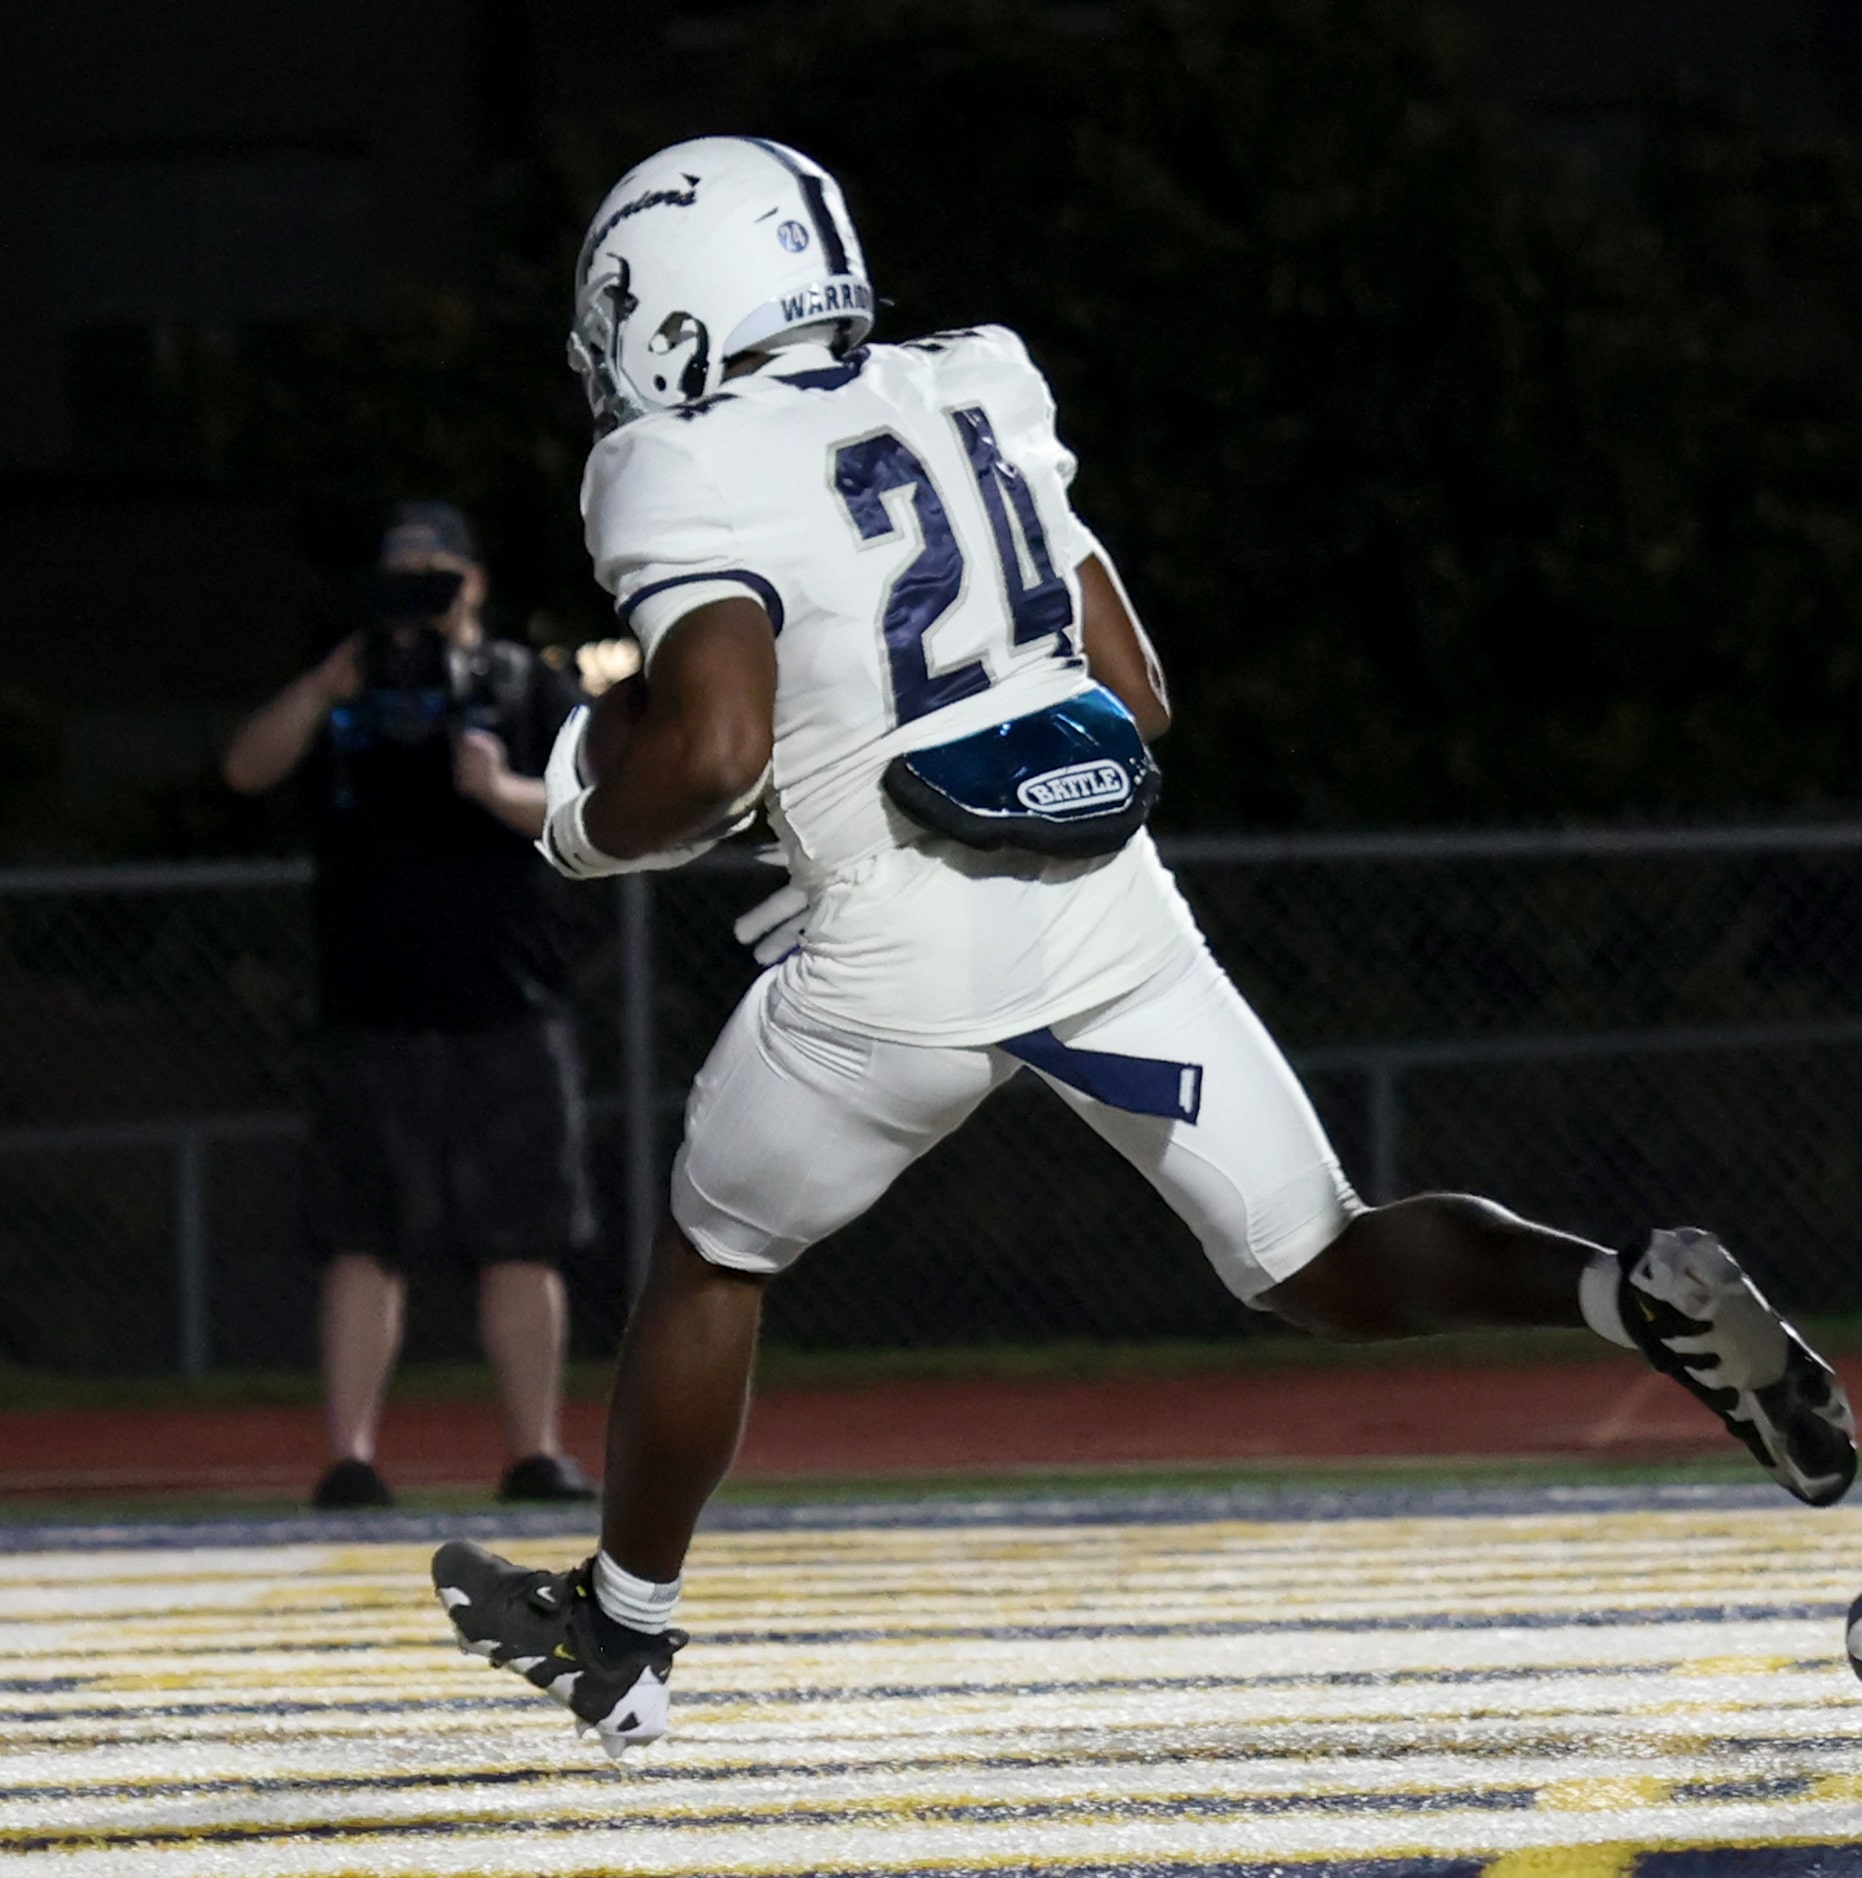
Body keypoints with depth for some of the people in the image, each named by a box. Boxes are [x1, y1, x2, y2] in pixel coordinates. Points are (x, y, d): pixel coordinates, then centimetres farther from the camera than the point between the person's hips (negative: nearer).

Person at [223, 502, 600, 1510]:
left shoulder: (530, 689, 11)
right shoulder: (342, 692, 13)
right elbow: (247, 770, -1)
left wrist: (505, 793, -20)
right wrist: (325, 689, -17)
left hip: (509, 1019, 0)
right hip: (373, 1019, 0)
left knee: (523, 1244, 1)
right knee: (365, 1243, -4)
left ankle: (536, 1453, 6)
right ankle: (349, 1455, -6)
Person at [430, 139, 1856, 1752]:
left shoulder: (694, 480, -8)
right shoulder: (972, 403, 12)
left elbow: (715, 749, -22)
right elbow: (1138, 702, 14)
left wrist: (592, 820, -1)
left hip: (904, 969, -5)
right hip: (1112, 922, 5)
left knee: (712, 1261, 20)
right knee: (1331, 1271, 9)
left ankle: (621, 1634, 34)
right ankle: (1634, 1294, -17)